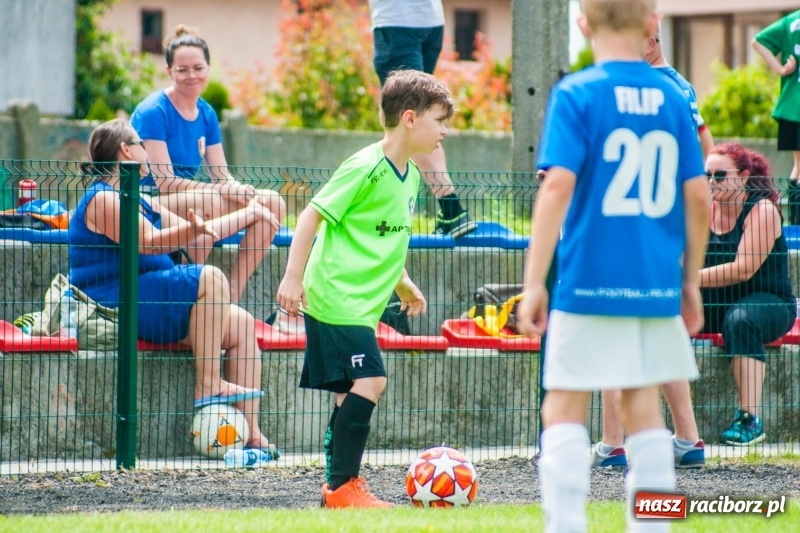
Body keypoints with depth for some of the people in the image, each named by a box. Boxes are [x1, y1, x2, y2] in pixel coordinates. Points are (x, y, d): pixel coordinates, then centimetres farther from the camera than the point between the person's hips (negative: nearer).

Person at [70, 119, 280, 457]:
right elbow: (148, 242, -24)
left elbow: (197, 233, 27)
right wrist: (191, 230, -40)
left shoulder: (137, 201, 23)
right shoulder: (103, 199, -10)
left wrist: (249, 214, 26)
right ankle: (208, 385, -25)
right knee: (210, 279, -25)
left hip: (144, 305, 10)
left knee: (240, 323, -2)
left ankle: (252, 435, -10)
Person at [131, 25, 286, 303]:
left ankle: (231, 296, -14)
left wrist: (245, 193, -17)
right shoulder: (153, 112, -13)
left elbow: (222, 177, 7)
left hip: (191, 203, 8)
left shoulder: (207, 114, 10)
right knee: (209, 202, -37)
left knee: (272, 203, -8)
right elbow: (165, 182, -18)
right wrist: (223, 190, -26)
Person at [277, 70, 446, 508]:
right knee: (370, 380, -16)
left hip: (360, 303, 9)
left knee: (351, 391, 10)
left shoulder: (409, 175, 13)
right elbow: (313, 215, -15)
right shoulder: (367, 168, -15)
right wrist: (293, 277, -19)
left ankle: (338, 485, 16)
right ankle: (343, 486, -13)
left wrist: (402, 284, 35)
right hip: (337, 298, -9)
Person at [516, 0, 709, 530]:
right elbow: (698, 196, 5)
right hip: (657, 284, 4)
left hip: (589, 281, -4)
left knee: (564, 408, 2)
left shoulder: (576, 94, -5)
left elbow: (558, 185, -14)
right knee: (644, 405, 12)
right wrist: (691, 282, 15)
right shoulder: (672, 98, 6)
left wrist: (534, 282, -11)